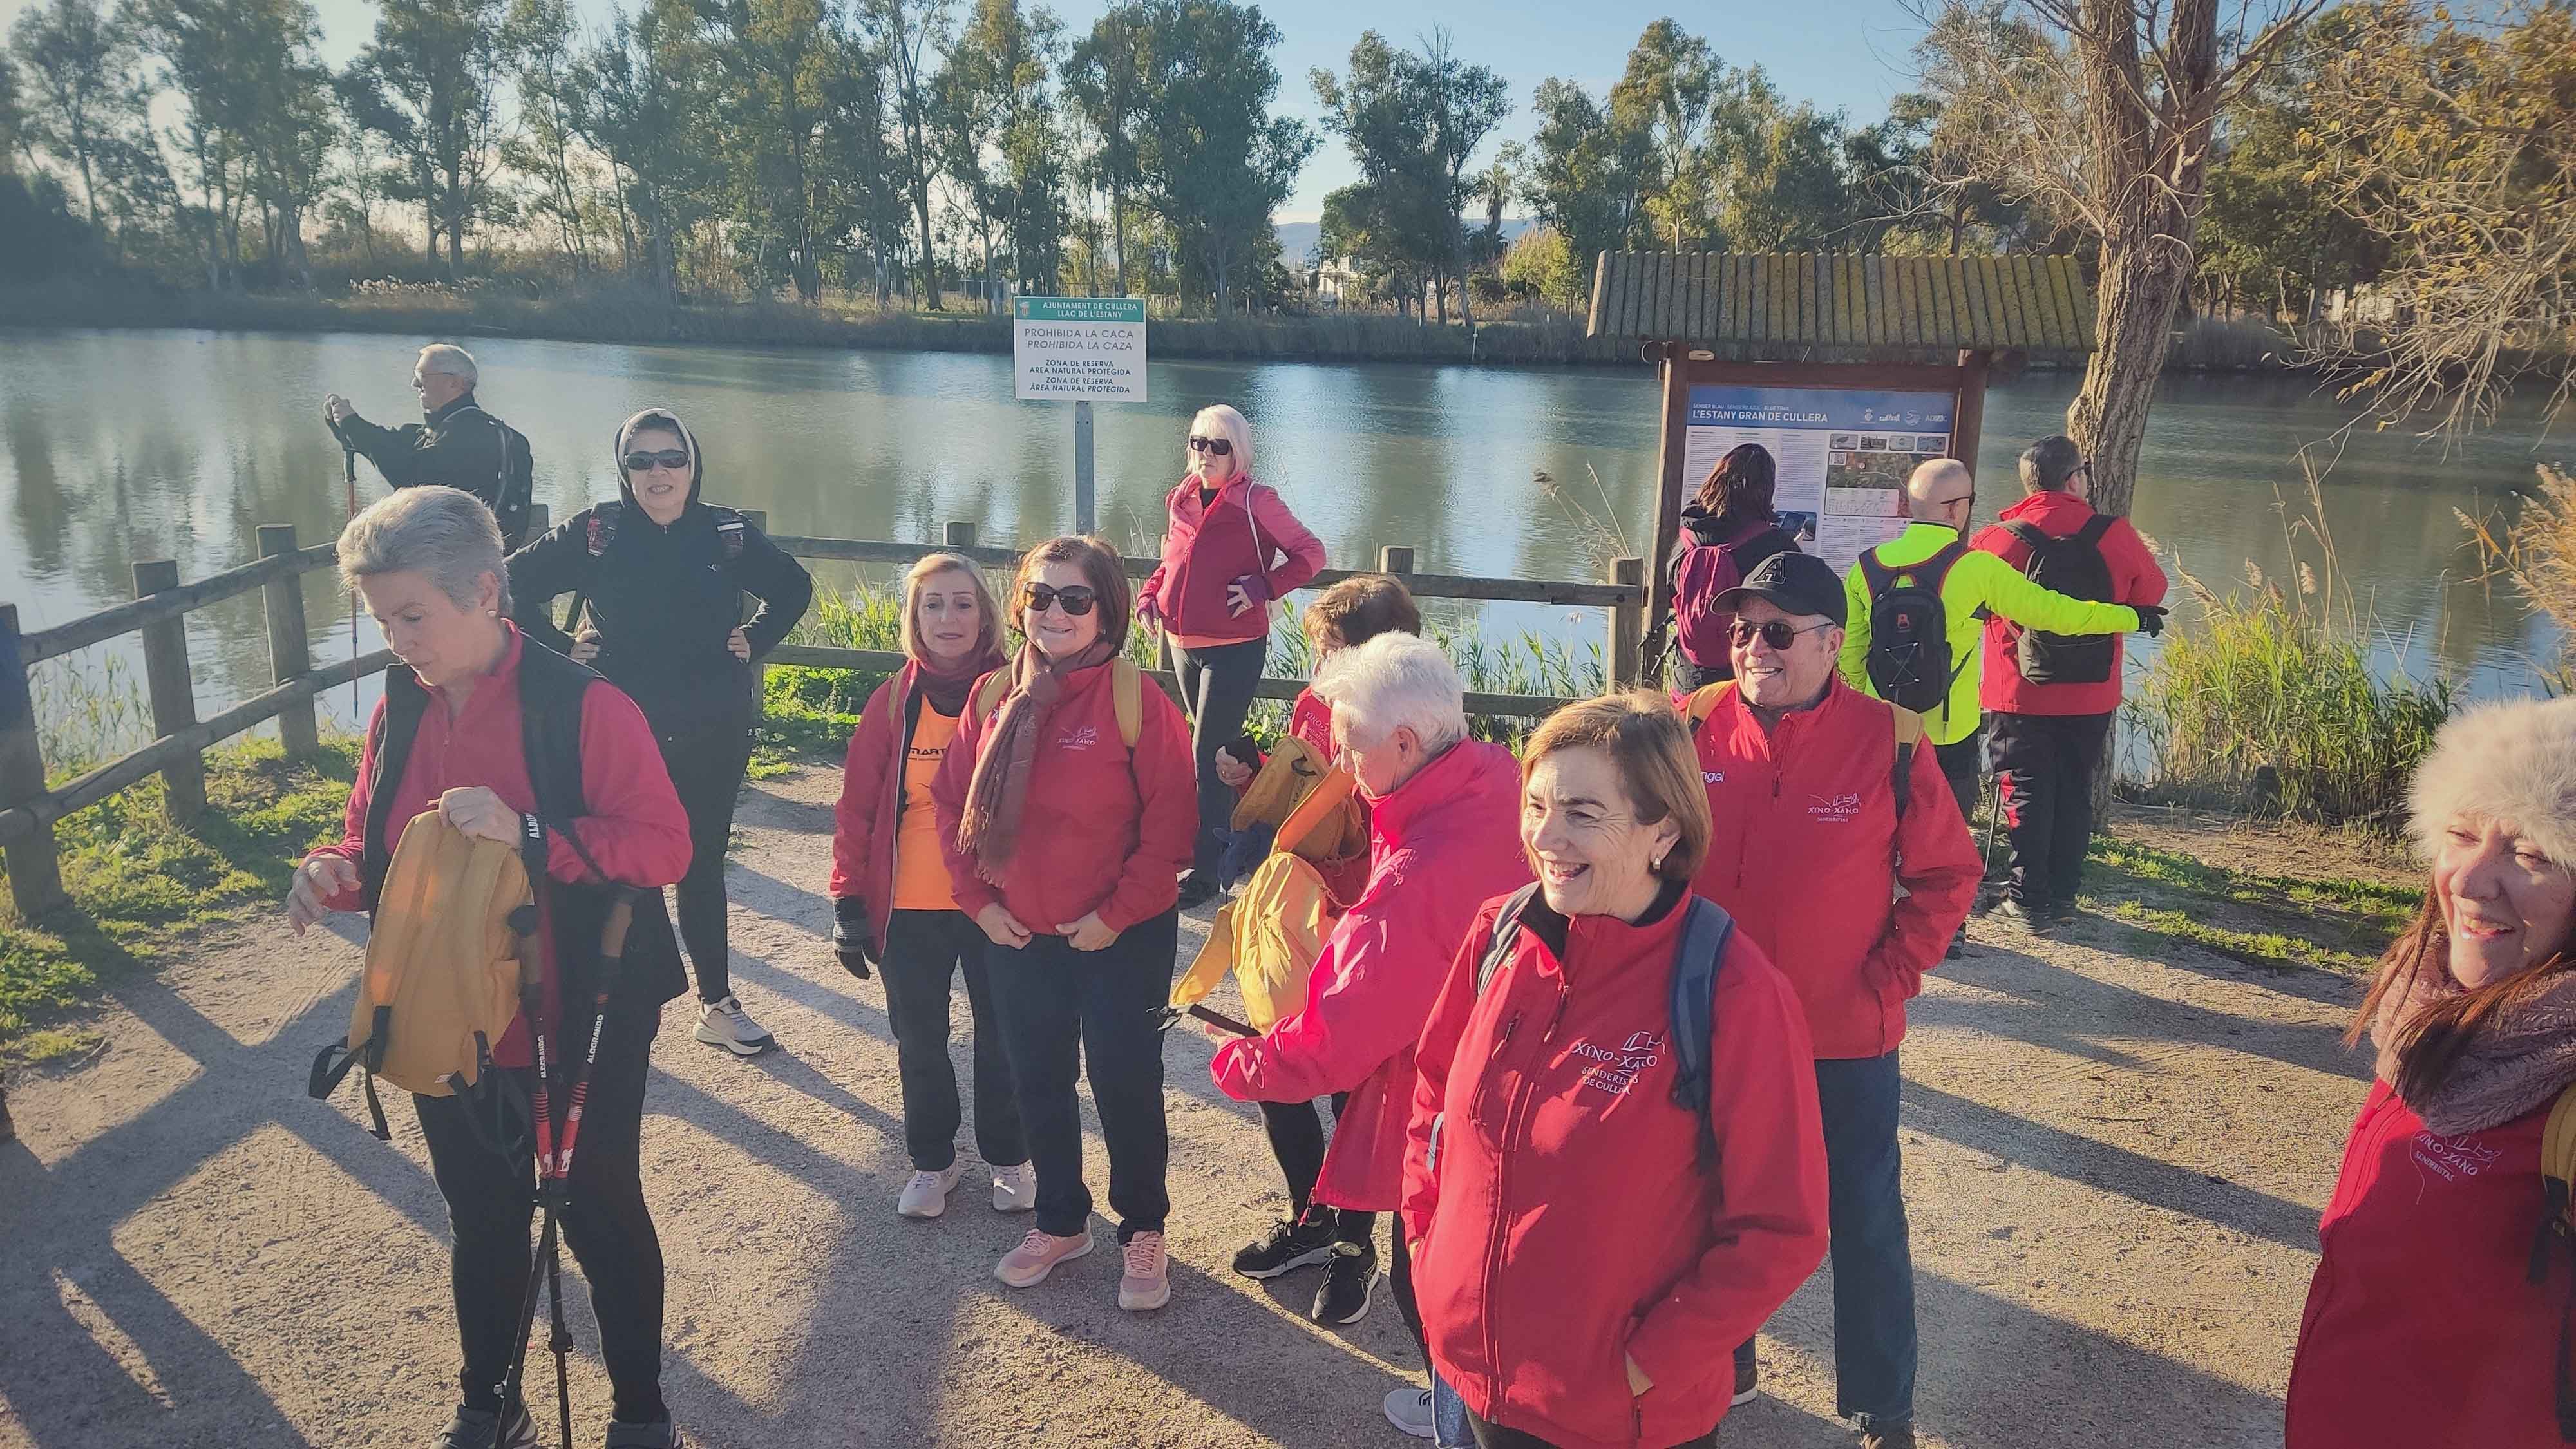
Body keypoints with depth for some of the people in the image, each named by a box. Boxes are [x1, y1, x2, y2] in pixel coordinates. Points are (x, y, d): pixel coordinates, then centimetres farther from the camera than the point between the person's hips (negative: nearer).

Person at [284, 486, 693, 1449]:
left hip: (580, 1029, -5)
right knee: (482, 1222, 22)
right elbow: (378, 850, 10)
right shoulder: (399, 711, 0)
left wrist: (529, 834, -33)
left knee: (602, 1218, 12)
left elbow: (664, 846, -22)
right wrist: (335, 871, -12)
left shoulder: (583, 706, -19)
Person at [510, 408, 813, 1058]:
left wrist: (755, 639, 4)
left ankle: (718, 1004, 24)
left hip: (713, 736, 2)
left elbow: (794, 587, 15)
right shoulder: (594, 530, -4)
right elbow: (515, 583, 4)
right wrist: (560, 646, -3)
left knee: (703, 867, 12)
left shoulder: (727, 534, 0)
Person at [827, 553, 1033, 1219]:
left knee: (1001, 1037, 13)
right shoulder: (893, 702, -3)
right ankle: (932, 1160, 34)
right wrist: (848, 900, -4)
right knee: (920, 1042, 15)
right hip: (908, 911, 2)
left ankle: (1009, 1157, 34)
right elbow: (858, 808, 0)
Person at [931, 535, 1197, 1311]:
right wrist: (979, 901, -3)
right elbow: (953, 804, 5)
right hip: (1017, 936, 5)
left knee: (1125, 1084, 6)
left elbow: (1170, 825, -16)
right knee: (1038, 1082, 18)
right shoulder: (993, 696, 0)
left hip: (1121, 938, -5)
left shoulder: (1137, 700, -15)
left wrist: (1116, 913, -15)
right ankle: (1061, 1222, 38)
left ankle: (1144, 1231, 28)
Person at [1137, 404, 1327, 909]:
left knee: (1209, 753, -8)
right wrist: (1150, 594, 6)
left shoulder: (1255, 501, -9)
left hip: (1234, 649, -7)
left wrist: (1262, 588, -16)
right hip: (1185, 646, 7)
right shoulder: (1182, 500, 9)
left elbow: (1310, 553, -6)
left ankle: (1207, 871, -2)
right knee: (1215, 750, 17)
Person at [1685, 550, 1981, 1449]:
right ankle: (1719, 1366, 43)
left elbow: (1947, 876, -3)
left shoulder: (1889, 742, -13)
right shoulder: (1695, 728, -9)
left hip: (1846, 1039, -2)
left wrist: (1890, 979, -8)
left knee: (1866, 1224, 12)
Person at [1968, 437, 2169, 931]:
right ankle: (2062, 896, 21)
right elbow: (2151, 593, 8)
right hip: (2093, 696, 2)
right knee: (2074, 794, 15)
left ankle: (2027, 900, 8)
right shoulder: (2116, 536, -7)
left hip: (2019, 696, -2)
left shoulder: (1994, 540, -13)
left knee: (2026, 796, 6)